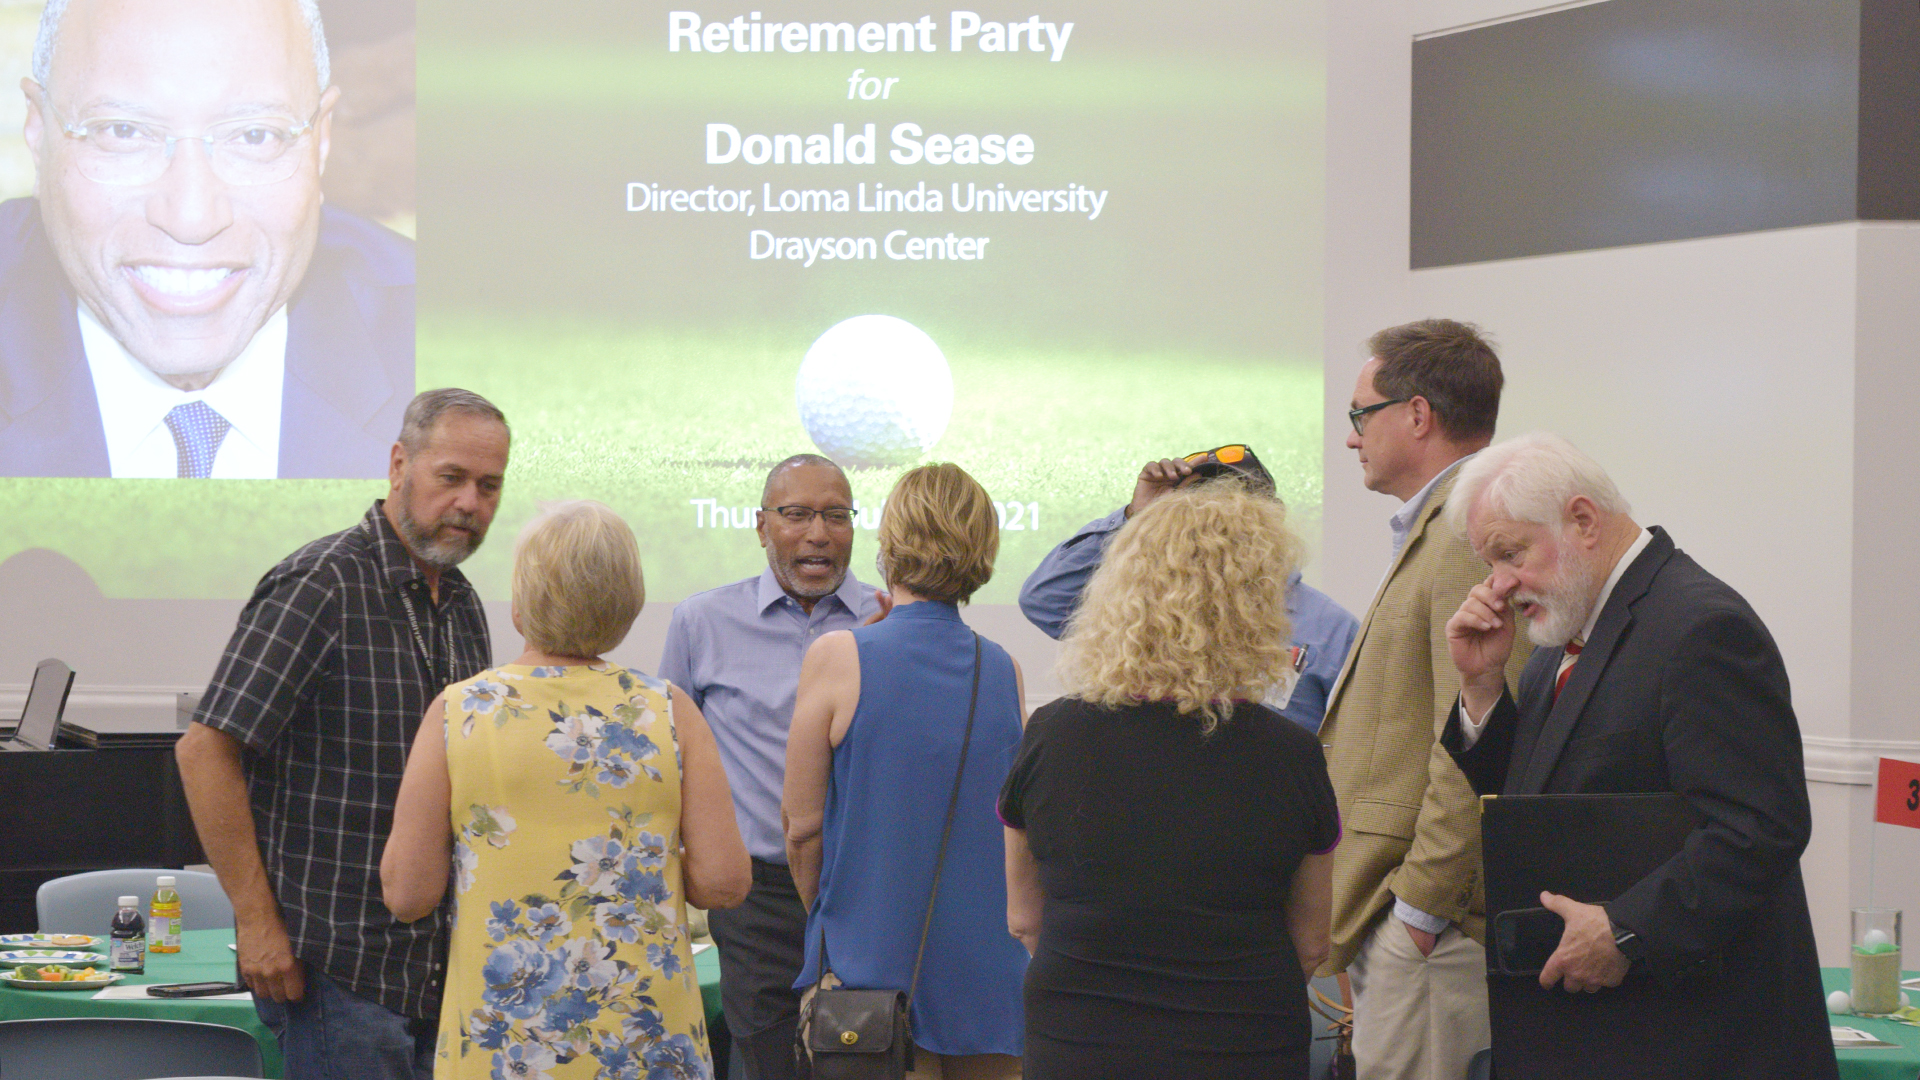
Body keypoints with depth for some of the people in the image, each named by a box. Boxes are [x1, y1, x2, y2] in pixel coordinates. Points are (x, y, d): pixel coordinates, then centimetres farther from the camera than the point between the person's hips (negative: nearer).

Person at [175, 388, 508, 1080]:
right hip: (337, 966, -8)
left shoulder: (462, 605, 13)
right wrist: (256, 921, -17)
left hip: (439, 964, 8)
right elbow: (204, 750, -15)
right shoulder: (321, 584, -12)